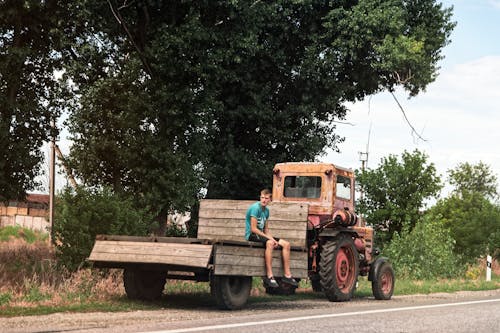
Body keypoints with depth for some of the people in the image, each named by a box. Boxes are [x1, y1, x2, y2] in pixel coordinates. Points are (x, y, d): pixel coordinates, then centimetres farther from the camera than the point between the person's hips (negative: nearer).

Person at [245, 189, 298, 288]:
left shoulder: (266, 210, 12)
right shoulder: (255, 207, -15)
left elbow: (266, 229, 14)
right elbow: (253, 229, -20)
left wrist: (272, 239, -5)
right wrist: (270, 238, -18)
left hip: (261, 234, 9)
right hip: (251, 235, -9)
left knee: (286, 244, -1)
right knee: (269, 243, -38)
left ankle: (287, 275, -2)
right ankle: (269, 276, -38)